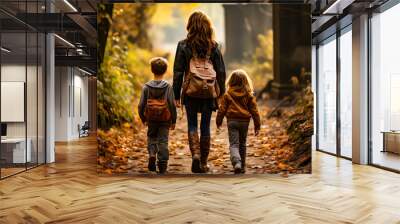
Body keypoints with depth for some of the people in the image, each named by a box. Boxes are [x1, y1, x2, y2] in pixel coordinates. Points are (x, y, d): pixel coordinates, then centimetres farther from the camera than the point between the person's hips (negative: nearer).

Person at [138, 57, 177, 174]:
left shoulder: (146, 87, -4)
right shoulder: (168, 87, -7)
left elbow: (141, 105, -2)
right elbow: (172, 105, -7)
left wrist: (143, 119, 12)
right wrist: (173, 120, 3)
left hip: (151, 120, 1)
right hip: (165, 120, -1)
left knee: (151, 138, 19)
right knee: (163, 141, 7)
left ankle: (152, 155, -4)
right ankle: (162, 164, 7)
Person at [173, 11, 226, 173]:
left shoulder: (184, 45, -2)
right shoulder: (213, 46, 2)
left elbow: (178, 72, -2)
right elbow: (221, 71, 4)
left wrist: (176, 95, 4)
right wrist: (221, 93, 12)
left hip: (190, 90, -1)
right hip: (209, 91, 2)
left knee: (192, 124, 12)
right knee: (205, 126, 10)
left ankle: (195, 154, -9)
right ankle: (203, 163, 18)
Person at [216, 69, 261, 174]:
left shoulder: (227, 94, -2)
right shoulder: (249, 95, 1)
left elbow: (222, 109, 1)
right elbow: (254, 110, 3)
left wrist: (219, 121, 12)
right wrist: (257, 125, 8)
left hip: (232, 121, -2)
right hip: (244, 121, 2)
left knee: (233, 144, -2)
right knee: (242, 144, 15)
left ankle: (237, 162, -26)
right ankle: (242, 166, 23)